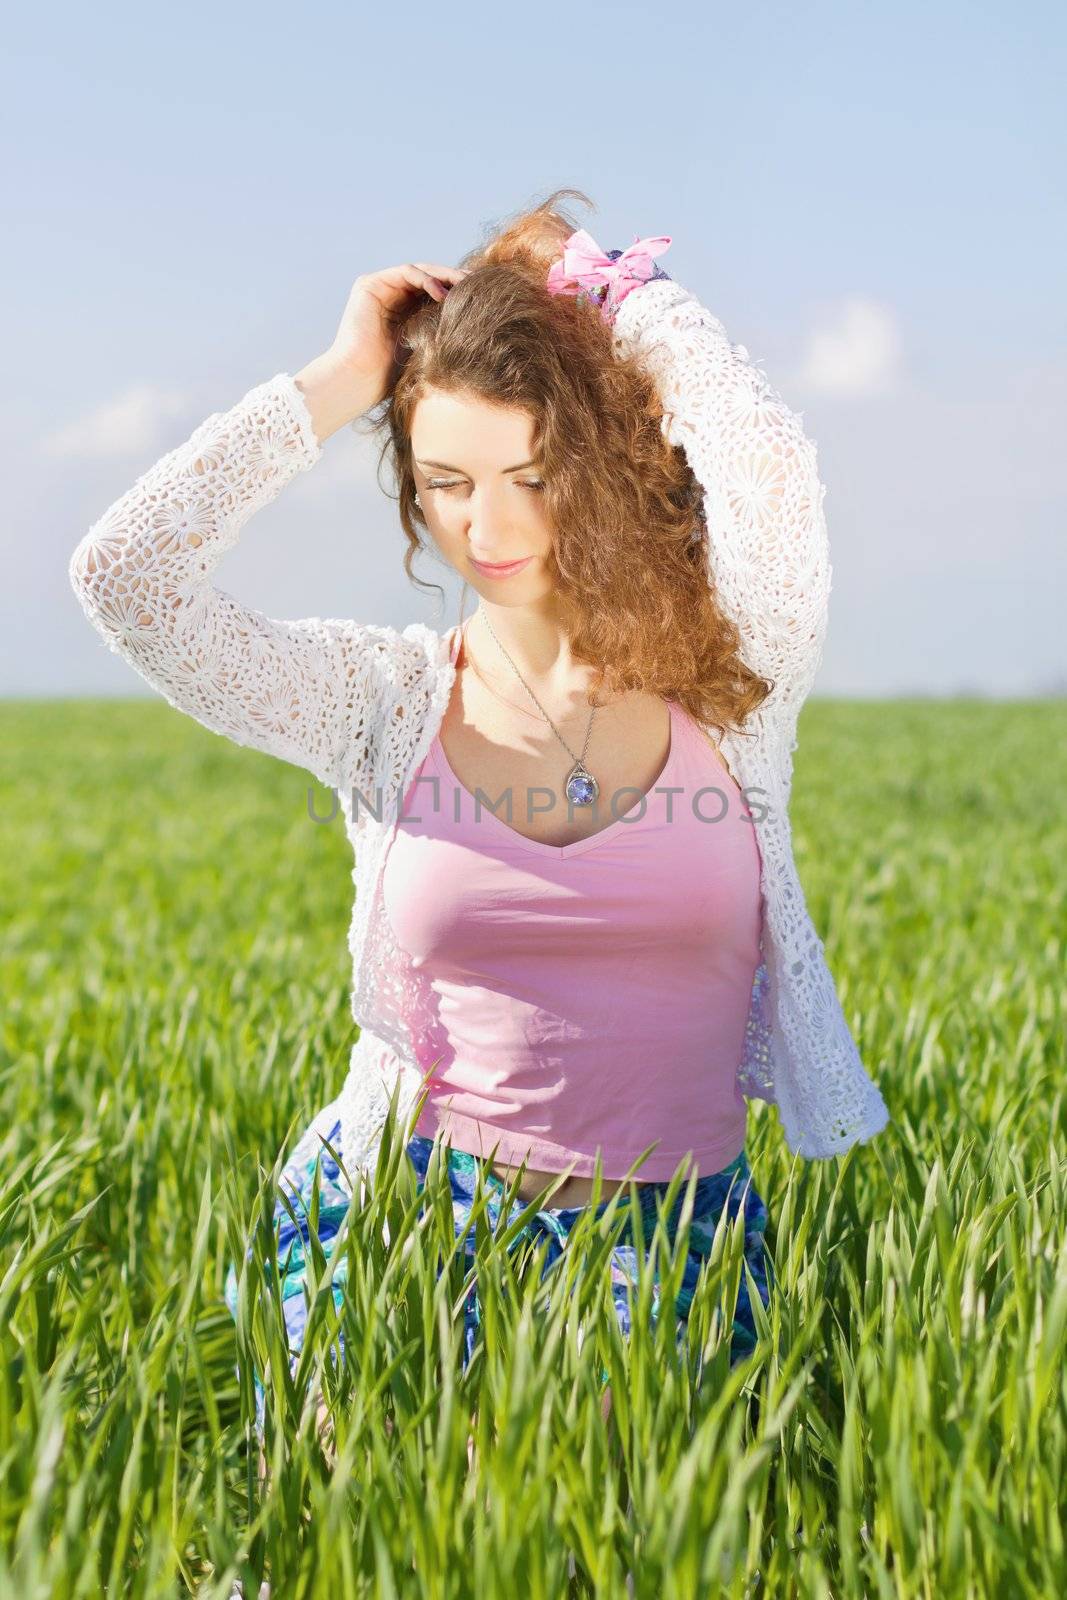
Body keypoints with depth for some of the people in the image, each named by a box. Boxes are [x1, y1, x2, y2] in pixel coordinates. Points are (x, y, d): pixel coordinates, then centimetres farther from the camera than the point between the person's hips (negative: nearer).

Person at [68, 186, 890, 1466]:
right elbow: (120, 572, -7)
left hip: (669, 1248, 0)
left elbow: (771, 475, -19)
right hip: (406, 1218, 1)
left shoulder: (732, 691, 1)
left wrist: (626, 293, -2)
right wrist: (338, 383, -3)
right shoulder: (380, 700, 4)